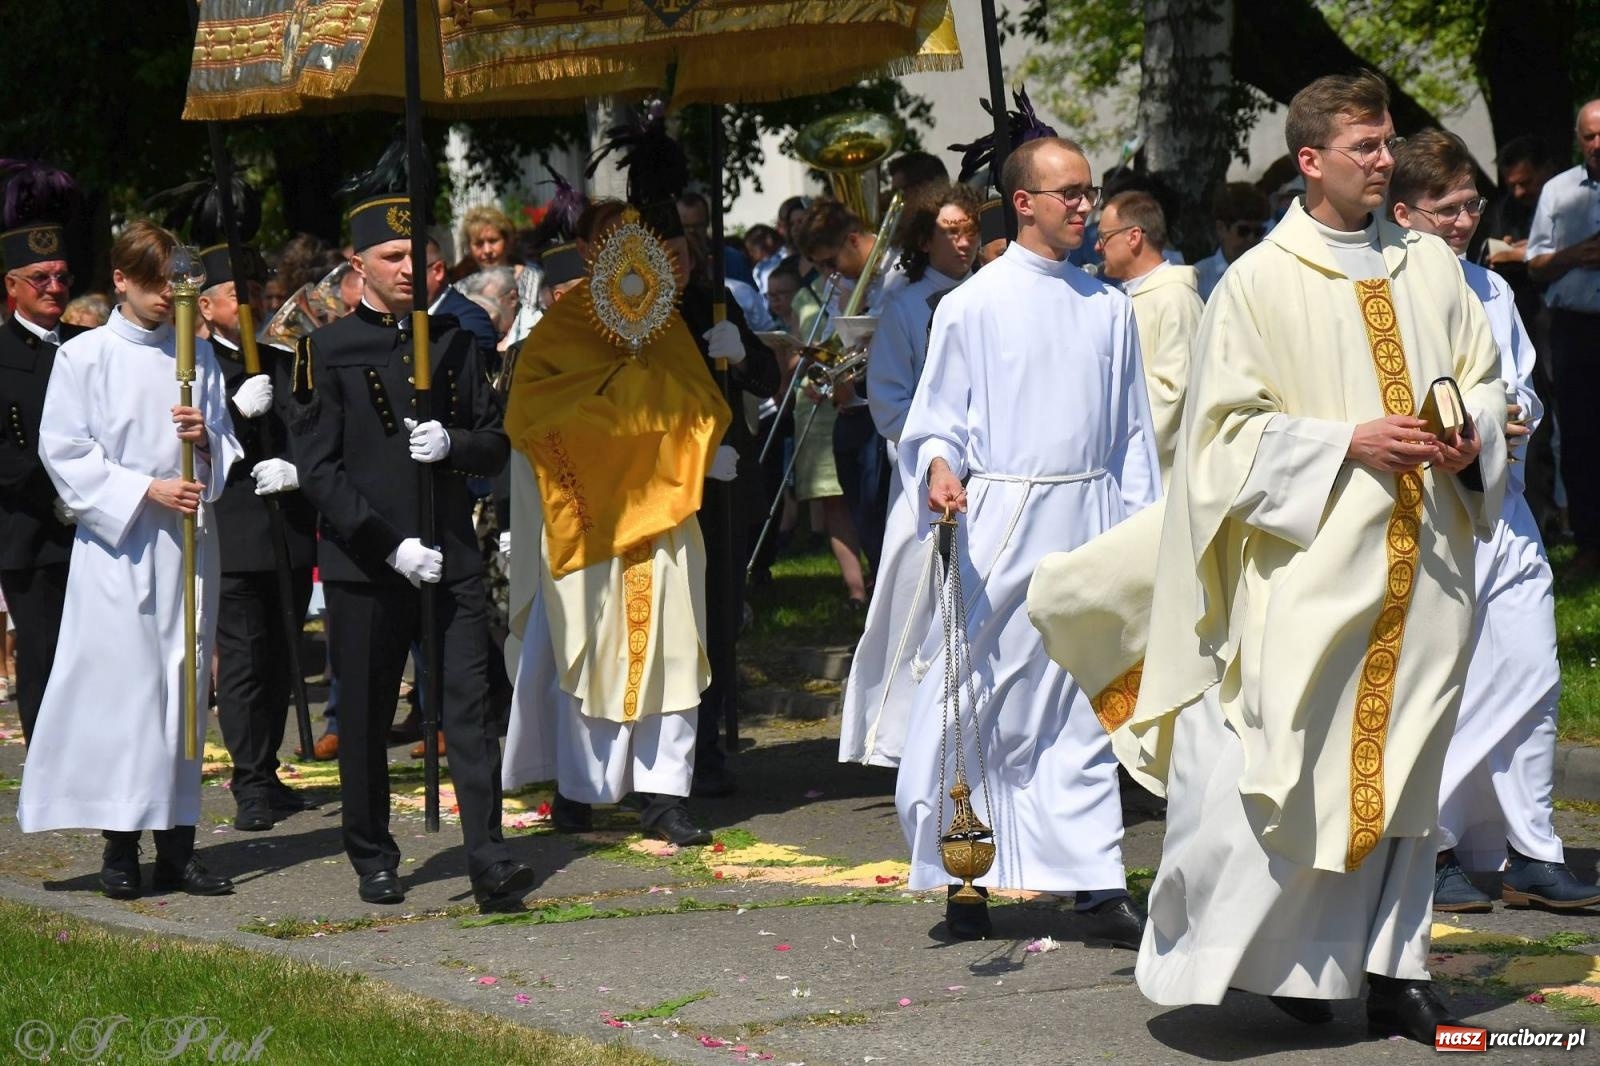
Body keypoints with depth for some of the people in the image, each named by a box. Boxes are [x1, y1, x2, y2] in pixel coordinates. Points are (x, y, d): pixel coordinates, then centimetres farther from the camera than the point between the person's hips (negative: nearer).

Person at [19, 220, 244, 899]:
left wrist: (205, 440, -7)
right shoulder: (84, 358, -1)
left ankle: (177, 845, 9)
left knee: (184, 680, 4)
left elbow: (228, 448, 16)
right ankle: (119, 847, -1)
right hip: (115, 541, -4)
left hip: (186, 538, 4)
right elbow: (64, 453, -5)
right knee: (119, 682, -8)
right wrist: (145, 490, -14)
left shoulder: (198, 356, 11)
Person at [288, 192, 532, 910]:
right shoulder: (327, 351, 0)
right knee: (366, 718, 6)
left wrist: (453, 445, -9)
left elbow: (495, 447, 15)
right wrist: (390, 547, -14)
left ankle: (489, 863, -10)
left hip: (453, 560, 2)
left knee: (471, 708, -6)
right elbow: (318, 471, -6)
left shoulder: (454, 343, 12)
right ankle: (373, 860, 20)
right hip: (365, 567, -2)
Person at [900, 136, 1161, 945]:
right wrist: (940, 469, -19)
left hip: (1090, 522, 3)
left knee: (1086, 705, 4)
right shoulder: (974, 305, 0)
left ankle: (1096, 884, 5)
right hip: (1002, 521, -3)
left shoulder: (1108, 307, 12)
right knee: (983, 695, -2)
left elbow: (1132, 428, 15)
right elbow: (937, 419, 2)